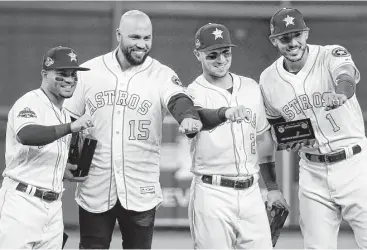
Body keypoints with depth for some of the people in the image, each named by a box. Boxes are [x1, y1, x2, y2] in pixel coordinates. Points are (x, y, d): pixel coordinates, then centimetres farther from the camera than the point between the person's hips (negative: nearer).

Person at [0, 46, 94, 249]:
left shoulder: (63, 114, 19)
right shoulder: (29, 103, -9)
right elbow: (25, 135, -31)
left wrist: (64, 168, 11)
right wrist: (70, 128, -39)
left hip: (53, 207, 8)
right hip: (22, 200, -8)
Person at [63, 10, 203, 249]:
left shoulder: (162, 75, -3)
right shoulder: (89, 71, 2)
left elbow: (178, 100, -23)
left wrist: (189, 116, -45)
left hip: (141, 192, -1)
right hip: (94, 190, 1)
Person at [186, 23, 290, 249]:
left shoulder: (251, 87, 11)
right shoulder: (194, 93, -5)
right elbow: (198, 117, -29)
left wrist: (272, 187, 16)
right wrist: (225, 112, -50)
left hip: (251, 192, 4)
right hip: (212, 194, -4)